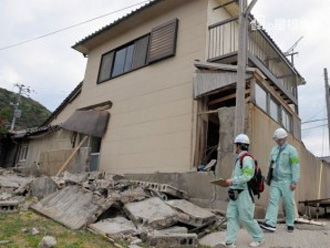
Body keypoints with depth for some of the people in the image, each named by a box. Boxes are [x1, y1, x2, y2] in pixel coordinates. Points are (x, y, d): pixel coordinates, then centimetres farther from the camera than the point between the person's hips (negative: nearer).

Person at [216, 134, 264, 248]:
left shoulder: (247, 158, -16)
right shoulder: (240, 158, 15)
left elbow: (247, 176, -24)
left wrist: (233, 181, -20)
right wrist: (232, 181, 11)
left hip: (244, 193, -9)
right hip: (236, 193, 9)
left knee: (246, 217, 0)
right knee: (231, 216, 3)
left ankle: (258, 238, 21)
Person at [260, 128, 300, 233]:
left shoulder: (291, 150, -5)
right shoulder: (274, 150, 13)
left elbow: (295, 167, -10)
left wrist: (294, 182, -15)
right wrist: (269, 178, 15)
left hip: (286, 182, -5)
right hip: (274, 181, 5)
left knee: (288, 203, 5)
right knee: (273, 201, -5)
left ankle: (290, 224, 22)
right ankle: (270, 224, -10)